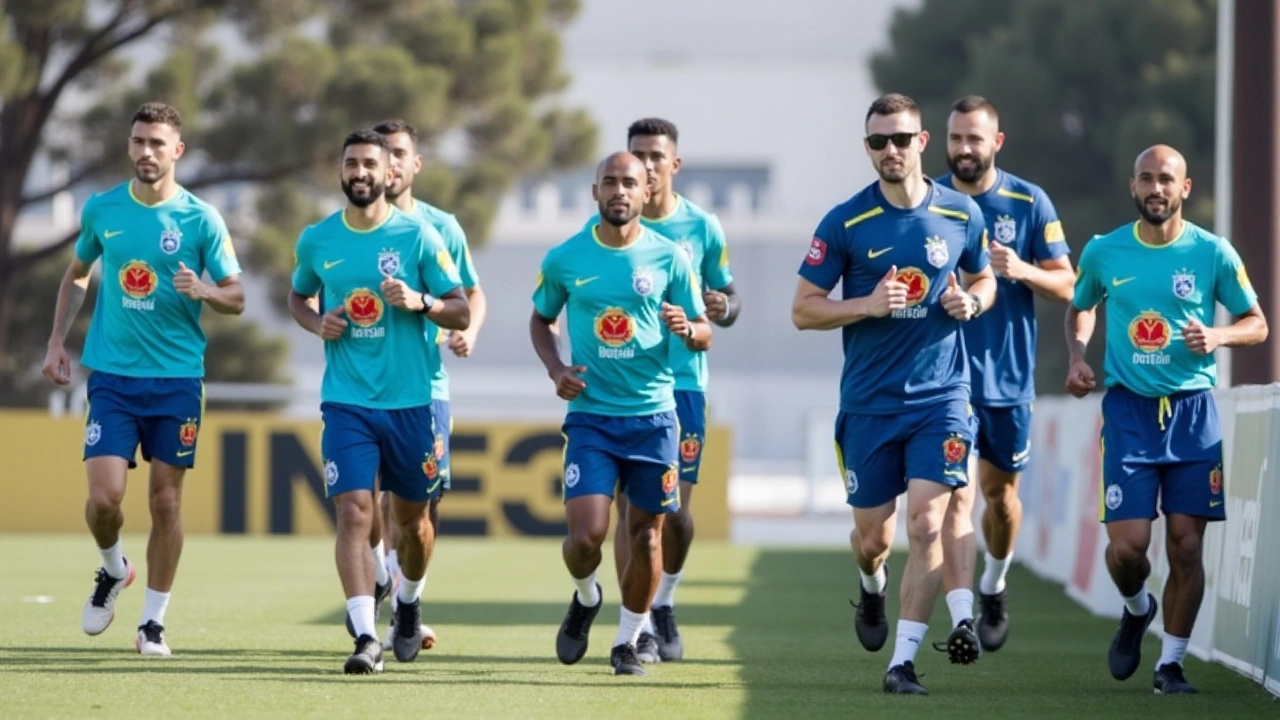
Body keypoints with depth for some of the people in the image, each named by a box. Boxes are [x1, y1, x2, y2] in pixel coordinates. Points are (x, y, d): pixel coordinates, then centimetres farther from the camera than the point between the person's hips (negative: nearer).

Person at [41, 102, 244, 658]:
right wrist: (57, 341, 13)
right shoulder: (100, 210, 4)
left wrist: (203, 291, -22)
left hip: (177, 380, -1)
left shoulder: (201, 219, -3)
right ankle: (113, 570, 22)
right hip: (112, 376, 1)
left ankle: (153, 622, 13)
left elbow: (236, 298, 0)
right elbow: (77, 275, 20)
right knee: (104, 496, -10)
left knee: (166, 500, 1)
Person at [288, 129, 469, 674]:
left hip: (410, 402, 0)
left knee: (411, 518, 13)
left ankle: (408, 606, 41)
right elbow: (298, 297, 21)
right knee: (354, 513, -15)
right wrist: (316, 323, -2)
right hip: (346, 402, 0)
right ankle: (366, 637, -20)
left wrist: (420, 302, -22)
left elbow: (461, 312, -2)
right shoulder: (316, 241, 3)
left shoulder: (418, 237, -3)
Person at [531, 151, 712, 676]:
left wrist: (688, 329, -19)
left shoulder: (669, 258, 0)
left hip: (654, 415, 0)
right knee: (586, 534, -12)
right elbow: (541, 320, 18)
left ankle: (628, 641, 23)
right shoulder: (564, 259, 2)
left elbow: (704, 333, 5)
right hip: (590, 415, 0)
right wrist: (555, 369, 0)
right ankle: (585, 598, 21)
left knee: (646, 535, 5)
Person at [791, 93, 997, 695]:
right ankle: (873, 589, 46)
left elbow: (983, 280, 18)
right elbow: (803, 310, -2)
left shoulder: (961, 214, 1)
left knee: (925, 526, -13)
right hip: (868, 403, 0)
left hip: (940, 397, 0)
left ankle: (903, 662, -8)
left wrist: (971, 301, -6)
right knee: (872, 537, 9)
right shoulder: (845, 223, -4)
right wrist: (869, 306, -18)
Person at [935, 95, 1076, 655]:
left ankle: (993, 587, 40)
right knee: (956, 493, -13)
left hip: (1008, 374, 1)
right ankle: (961, 618, -21)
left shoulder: (1029, 203, 0)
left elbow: (1066, 284, 1)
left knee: (1001, 490, 14)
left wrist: (1022, 271, -19)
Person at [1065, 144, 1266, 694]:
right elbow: (1080, 308, 21)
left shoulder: (1212, 253, -1)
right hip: (1128, 408, 0)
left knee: (1186, 545, -3)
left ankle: (1171, 663, 11)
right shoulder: (1102, 252, 3)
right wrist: (1077, 356, 3)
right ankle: (1136, 609, 26)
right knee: (1127, 544, -8)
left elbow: (1256, 324, 7)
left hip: (1193, 409, 0)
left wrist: (1216, 336, -14)